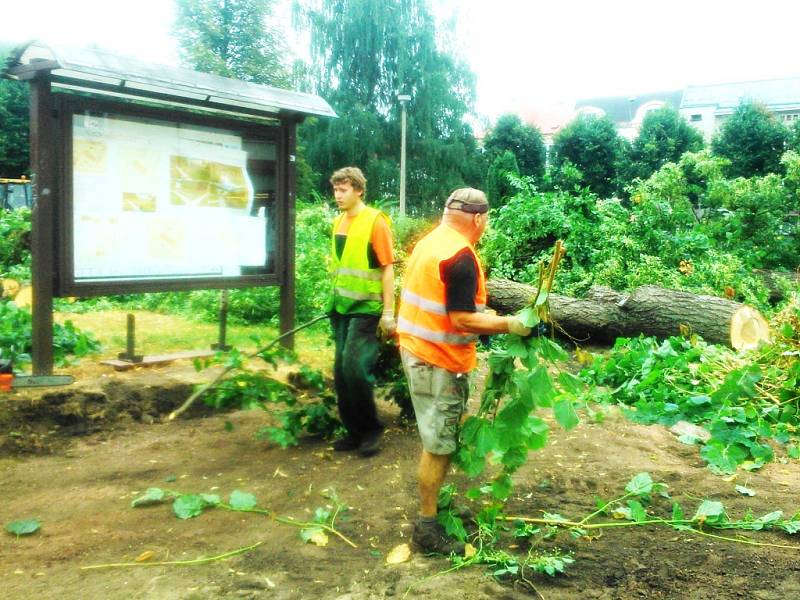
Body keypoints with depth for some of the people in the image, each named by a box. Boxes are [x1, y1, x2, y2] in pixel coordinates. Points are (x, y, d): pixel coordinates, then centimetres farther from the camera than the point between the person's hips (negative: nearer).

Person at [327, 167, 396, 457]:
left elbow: (387, 268, -12)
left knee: (354, 368, -13)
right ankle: (355, 431, 22)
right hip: (341, 307, 7)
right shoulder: (338, 223, 11)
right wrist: (335, 300, 17)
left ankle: (372, 428, 7)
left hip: (367, 308, -7)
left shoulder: (375, 221, -10)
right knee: (341, 371, 9)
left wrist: (388, 313, -15)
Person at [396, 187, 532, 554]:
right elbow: (461, 320, -24)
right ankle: (427, 527, 11)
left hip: (417, 350, 10)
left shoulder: (429, 242, 9)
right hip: (439, 362, -10)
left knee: (438, 439, 21)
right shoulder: (461, 256, -20)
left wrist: (480, 315, 20)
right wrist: (509, 325, -14)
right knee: (439, 446, 1)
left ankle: (433, 506, 34)